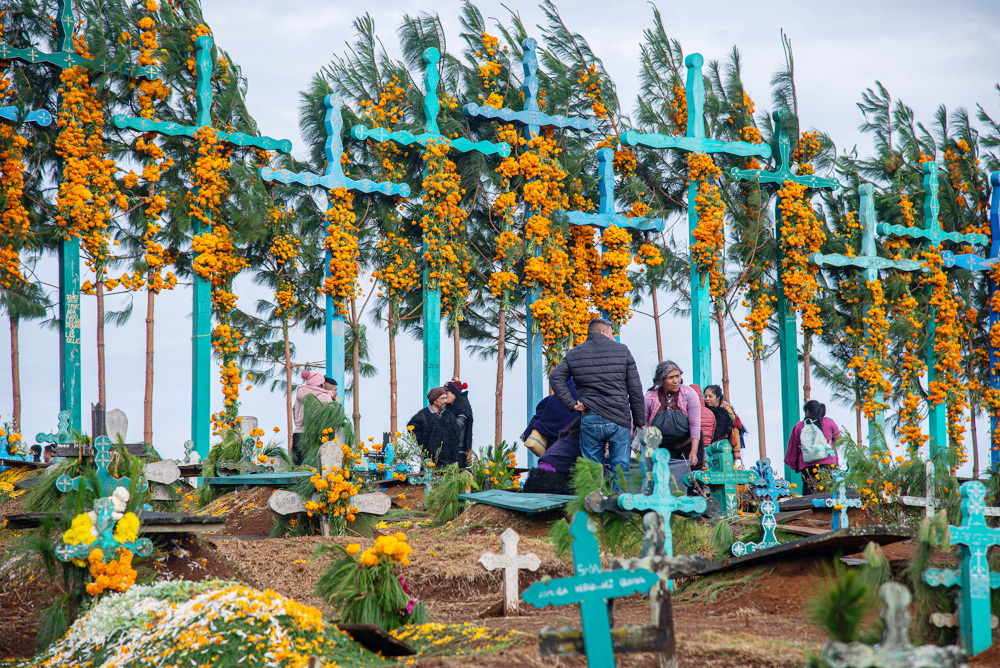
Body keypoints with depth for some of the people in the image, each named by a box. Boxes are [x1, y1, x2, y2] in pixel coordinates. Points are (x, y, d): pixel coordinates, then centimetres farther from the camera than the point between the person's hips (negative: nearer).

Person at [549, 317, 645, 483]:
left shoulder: (573, 354, 11)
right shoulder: (622, 350, 6)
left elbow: (555, 377, -2)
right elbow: (635, 389, 5)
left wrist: (571, 404, -4)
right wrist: (639, 421, 10)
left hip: (590, 420, 1)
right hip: (619, 420, -1)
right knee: (620, 469, 4)